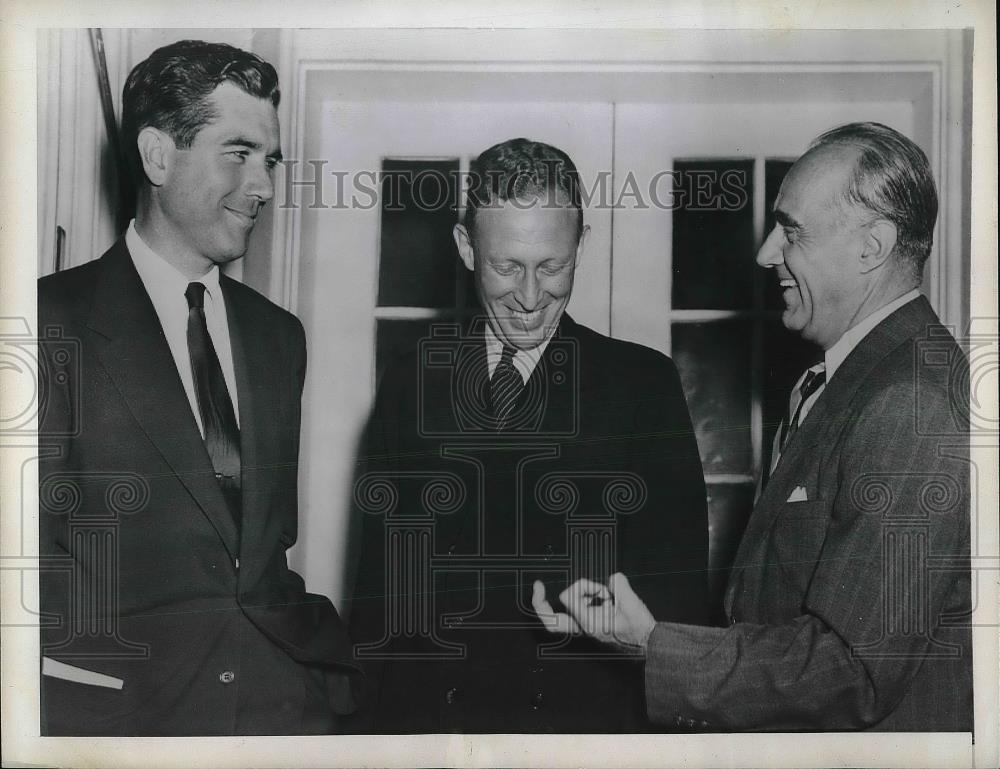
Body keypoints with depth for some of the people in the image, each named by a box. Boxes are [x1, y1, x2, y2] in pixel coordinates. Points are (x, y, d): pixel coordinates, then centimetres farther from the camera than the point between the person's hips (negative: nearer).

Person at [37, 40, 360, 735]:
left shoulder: (279, 336, 11)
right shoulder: (56, 323, -5)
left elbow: (278, 540, 12)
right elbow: (36, 544, -8)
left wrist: (320, 666, 0)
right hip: (117, 714, -4)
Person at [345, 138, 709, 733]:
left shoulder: (643, 383, -4)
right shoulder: (411, 382, 3)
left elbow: (677, 587, -5)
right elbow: (379, 583, 3)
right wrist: (372, 719, -2)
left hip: (589, 710, -1)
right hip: (426, 711, 2)